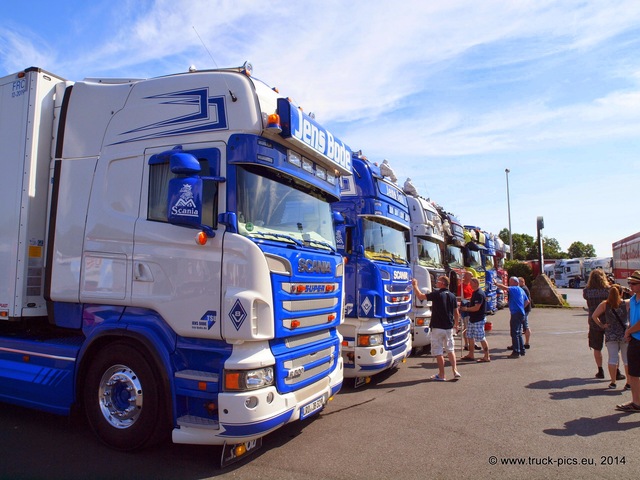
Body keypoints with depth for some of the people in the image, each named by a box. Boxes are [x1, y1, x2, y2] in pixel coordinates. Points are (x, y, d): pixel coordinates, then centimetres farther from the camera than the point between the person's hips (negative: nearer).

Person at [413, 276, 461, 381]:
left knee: (438, 352, 1)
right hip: (449, 328, 6)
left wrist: (415, 285, -2)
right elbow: (456, 313, 10)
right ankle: (455, 371, 13)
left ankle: (441, 375, 6)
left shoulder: (437, 294, -13)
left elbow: (420, 296, -15)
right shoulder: (452, 296, 6)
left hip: (437, 327, -6)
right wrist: (456, 325, 24)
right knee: (450, 350, 18)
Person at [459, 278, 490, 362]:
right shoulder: (475, 292, 12)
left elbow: (476, 308, -24)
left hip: (478, 320, -10)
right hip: (473, 319, 10)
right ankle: (470, 355, 22)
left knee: (481, 338, -4)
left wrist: (466, 309, -15)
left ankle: (486, 357, 4)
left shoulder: (479, 294, -20)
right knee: (470, 336, 14)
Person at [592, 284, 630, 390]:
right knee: (627, 359, 10)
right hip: (624, 334, 0)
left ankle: (613, 382, 8)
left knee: (612, 358, 6)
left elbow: (594, 316, -5)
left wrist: (601, 325, 3)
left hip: (610, 334, 1)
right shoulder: (626, 303, -5)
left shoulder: (605, 304, -2)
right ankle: (629, 383, 13)